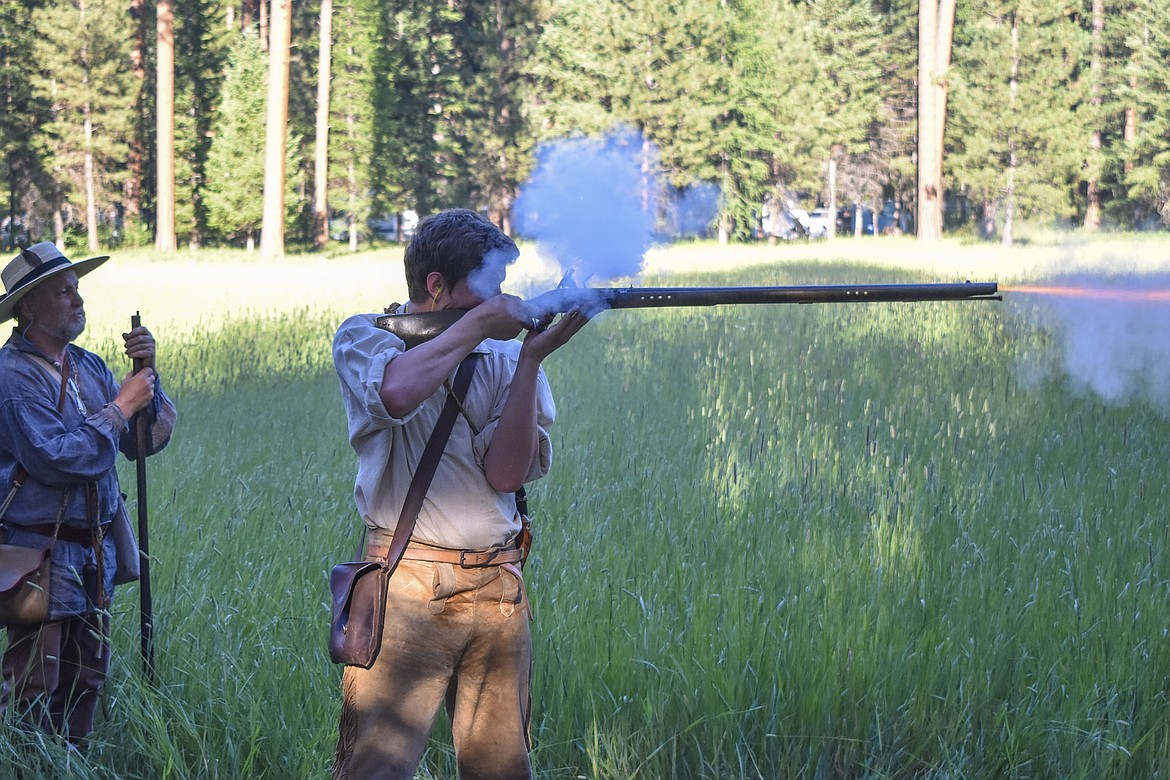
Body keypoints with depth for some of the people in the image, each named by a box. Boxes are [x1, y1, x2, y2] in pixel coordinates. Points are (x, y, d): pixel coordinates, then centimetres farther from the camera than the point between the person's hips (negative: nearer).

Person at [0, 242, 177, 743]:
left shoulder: (87, 366, 11)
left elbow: (148, 440, 10)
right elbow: (56, 458, -22)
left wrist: (146, 377, -5)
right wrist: (120, 407, -16)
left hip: (95, 550, 8)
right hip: (40, 549, -8)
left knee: (86, 680, 13)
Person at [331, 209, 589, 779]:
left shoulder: (504, 355, 9)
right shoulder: (363, 338, 0)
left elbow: (505, 472, -4)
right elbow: (398, 393, -25)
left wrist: (532, 358, -10)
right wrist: (479, 323, -14)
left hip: (497, 588, 4)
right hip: (406, 584, -4)